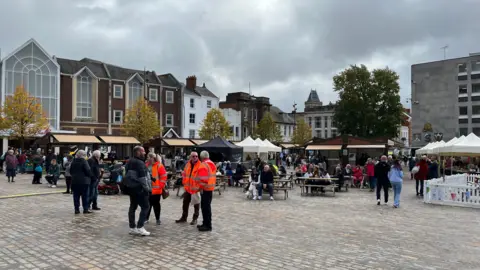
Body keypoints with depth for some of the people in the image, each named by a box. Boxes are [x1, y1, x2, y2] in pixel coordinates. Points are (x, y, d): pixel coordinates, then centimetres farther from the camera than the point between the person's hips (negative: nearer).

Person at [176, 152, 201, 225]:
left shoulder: (200, 165, -12)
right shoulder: (187, 164, 7)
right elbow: (184, 174, 17)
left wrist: (199, 186, -19)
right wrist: (184, 183, 11)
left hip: (195, 188, -6)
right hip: (187, 188, 6)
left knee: (196, 204, 6)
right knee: (185, 203, 15)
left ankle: (195, 219, 18)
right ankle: (184, 217, 29)